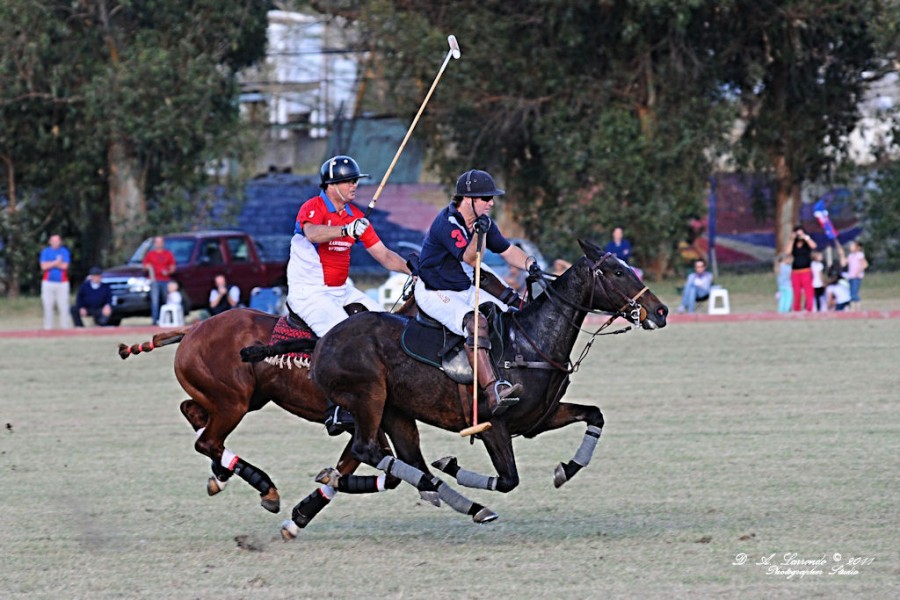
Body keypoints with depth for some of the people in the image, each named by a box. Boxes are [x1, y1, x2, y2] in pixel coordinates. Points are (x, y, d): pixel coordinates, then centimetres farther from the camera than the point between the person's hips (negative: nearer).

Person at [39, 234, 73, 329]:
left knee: (64, 306, -6)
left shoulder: (64, 251, 6)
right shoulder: (45, 252, 8)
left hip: (62, 283, -1)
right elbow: (44, 266, -4)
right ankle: (48, 327, 2)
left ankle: (66, 326, -4)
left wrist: (50, 264, -4)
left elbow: (64, 266, -7)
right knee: (48, 306, -1)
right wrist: (56, 262, -8)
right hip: (48, 282, 1)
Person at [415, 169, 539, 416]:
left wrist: (529, 264, -7)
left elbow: (507, 250, 11)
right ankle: (493, 392, -45)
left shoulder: (483, 222, 5)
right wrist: (478, 235, -42)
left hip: (466, 290, 9)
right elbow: (469, 259, -25)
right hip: (434, 293, -9)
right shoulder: (446, 224, -21)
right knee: (476, 323, -33)